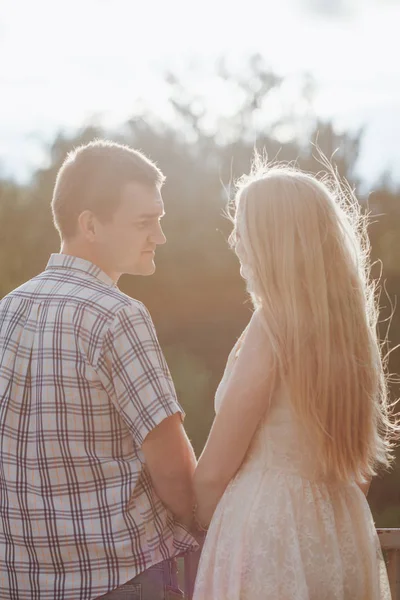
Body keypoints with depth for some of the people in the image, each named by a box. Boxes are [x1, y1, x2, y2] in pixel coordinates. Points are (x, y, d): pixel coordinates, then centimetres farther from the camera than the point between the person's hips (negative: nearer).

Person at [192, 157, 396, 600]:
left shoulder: (272, 328, -17)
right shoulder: (348, 318, 4)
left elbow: (213, 473, -11)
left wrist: (201, 524, 6)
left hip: (269, 530, -7)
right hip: (342, 532, 7)